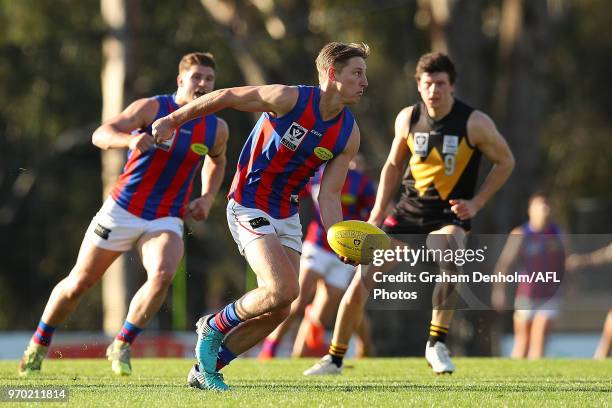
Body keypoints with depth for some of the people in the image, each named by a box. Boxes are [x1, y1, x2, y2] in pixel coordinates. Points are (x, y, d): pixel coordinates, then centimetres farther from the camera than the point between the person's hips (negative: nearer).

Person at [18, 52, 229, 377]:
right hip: (122, 210, -2)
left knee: (162, 275, -28)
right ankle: (39, 345, 29)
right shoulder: (152, 108, -11)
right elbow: (100, 135, -21)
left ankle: (121, 346, -9)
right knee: (79, 282, 5)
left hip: (166, 220, 2)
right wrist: (131, 140, -41)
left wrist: (208, 197, 7)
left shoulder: (216, 129, 1)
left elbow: (216, 161, 24)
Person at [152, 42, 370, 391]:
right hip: (250, 207, -7)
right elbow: (227, 97, -7)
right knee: (283, 289, -22)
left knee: (279, 310, 2)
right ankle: (215, 326, 4)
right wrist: (174, 119, -1)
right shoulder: (289, 99, -18)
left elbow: (329, 195, -1)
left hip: (288, 216, 7)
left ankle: (206, 369, 16)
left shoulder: (349, 135, -2)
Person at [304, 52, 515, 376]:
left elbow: (505, 162, 0)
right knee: (362, 278, -4)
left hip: (450, 216, -4)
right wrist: (378, 212, 5)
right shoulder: (408, 118, -2)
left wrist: (476, 203, -9)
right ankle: (334, 359, 14)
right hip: (408, 211, 4)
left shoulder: (474, 123, -13)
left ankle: (436, 345, -22)